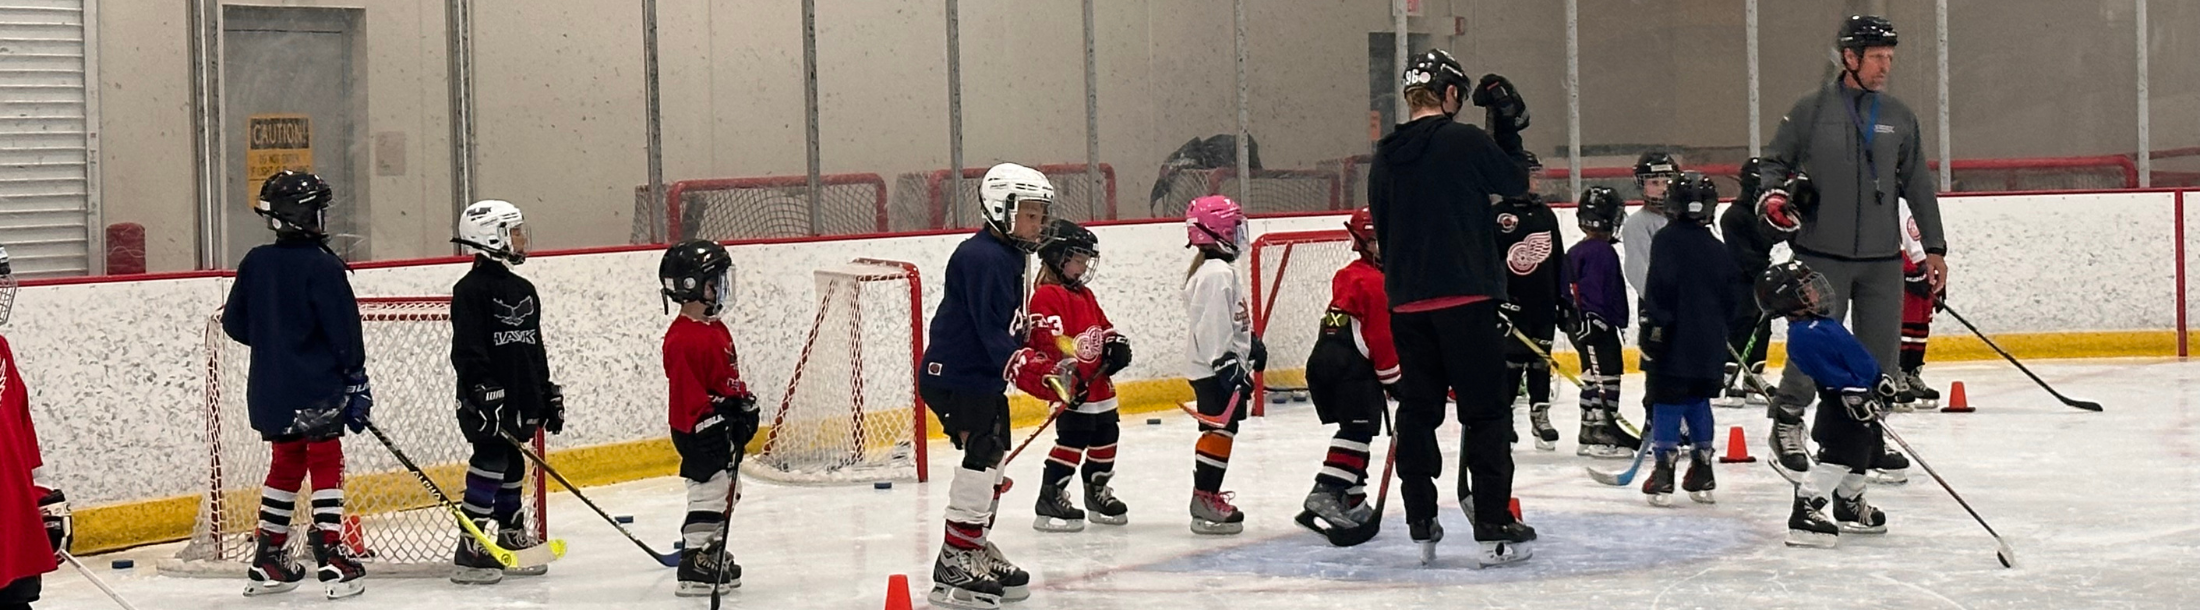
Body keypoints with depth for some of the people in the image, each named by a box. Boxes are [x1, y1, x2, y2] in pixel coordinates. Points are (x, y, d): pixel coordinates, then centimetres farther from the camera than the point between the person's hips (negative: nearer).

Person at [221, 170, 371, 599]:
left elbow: (234, 325, 11)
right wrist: (357, 384, -6)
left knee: (286, 466, 17)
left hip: (270, 388, 6)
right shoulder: (322, 266, -14)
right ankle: (332, 559, -6)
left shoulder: (254, 263, 5)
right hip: (316, 388, -6)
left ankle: (268, 561, 19)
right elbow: (343, 331, -14)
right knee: (326, 466, -1)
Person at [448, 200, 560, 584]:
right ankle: (470, 550, -9)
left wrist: (548, 393, 20)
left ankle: (513, 539, 23)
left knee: (512, 466, 14)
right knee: (490, 463, -11)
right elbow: (467, 349, -18)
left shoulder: (524, 290, 17)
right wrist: (482, 391, -25)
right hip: (485, 402, -8)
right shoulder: (471, 290, -10)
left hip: (520, 401, 8)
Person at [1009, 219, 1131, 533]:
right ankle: (1050, 499, -11)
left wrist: (1116, 344, 6)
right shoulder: (1047, 296, -13)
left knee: (1106, 434, 16)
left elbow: (1103, 326, 26)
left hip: (1098, 382, 10)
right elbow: (1051, 340, -23)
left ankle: (1098, 492, 32)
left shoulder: (1085, 295, 18)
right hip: (1073, 387, -10)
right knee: (1072, 438, -15)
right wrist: (1067, 374, -30)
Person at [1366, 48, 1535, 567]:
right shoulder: (1466, 141, -8)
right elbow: (1515, 185, 7)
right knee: (1486, 411, 0)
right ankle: (1493, 528, -4)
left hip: (1407, 305, 5)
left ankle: (1421, 527, 13)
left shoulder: (1385, 158, 9)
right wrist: (1508, 126, 16)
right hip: (1467, 300, -5)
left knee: (1418, 411, 11)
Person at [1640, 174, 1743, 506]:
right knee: (1699, 403, 15)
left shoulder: (1667, 240, -8)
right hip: (1710, 345, 5)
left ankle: (1664, 471, -9)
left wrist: (1653, 328, -12)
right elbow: (1733, 298, 12)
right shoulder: (1718, 249, 8)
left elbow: (1659, 290, -15)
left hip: (1676, 343, -5)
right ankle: (1702, 476, 16)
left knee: (1668, 403, -3)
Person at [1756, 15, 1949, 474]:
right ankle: (1786, 422, 12)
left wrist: (1934, 247, 12)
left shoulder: (1899, 118, 10)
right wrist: (1773, 194, -14)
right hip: (1821, 253, -4)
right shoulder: (1811, 111, -1)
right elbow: (1775, 161, 7)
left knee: (1881, 351, 5)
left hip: (1882, 259, 4)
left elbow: (1918, 186, 14)